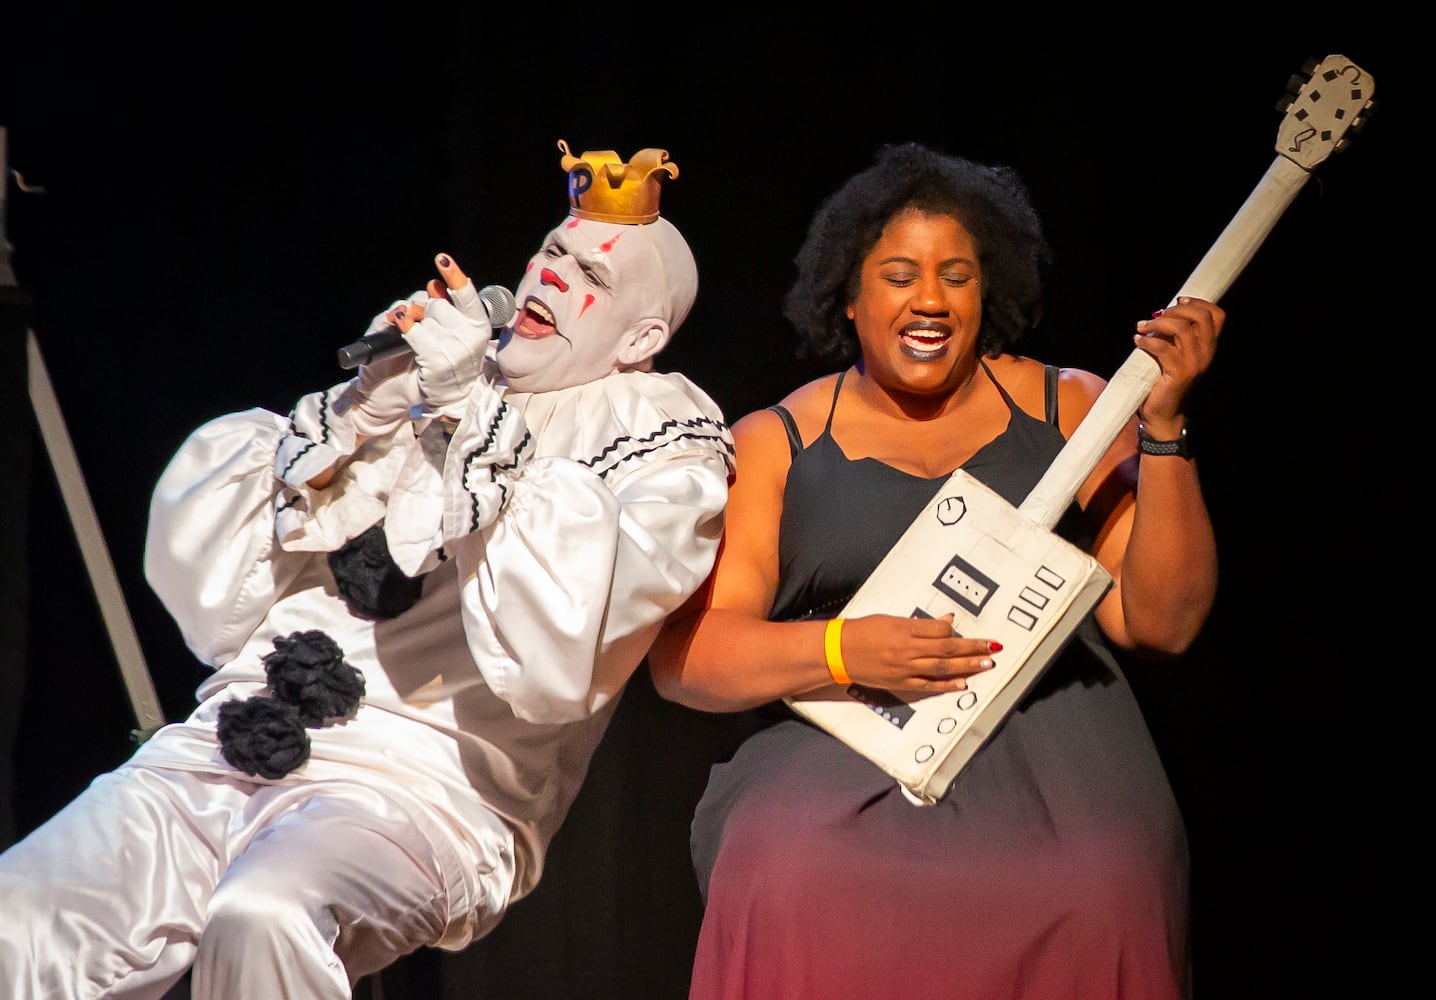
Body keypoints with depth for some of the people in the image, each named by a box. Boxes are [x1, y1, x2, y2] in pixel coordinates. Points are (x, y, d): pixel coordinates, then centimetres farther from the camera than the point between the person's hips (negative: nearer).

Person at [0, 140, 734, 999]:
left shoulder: (661, 439, 9)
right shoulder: (425, 381, 19)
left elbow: (550, 662, -12)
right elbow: (218, 609, 13)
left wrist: (476, 414, -12)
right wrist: (355, 422, 2)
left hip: (420, 790, -4)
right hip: (224, 753, 4)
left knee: (262, 919, -35)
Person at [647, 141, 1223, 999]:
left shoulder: (1068, 410, 12)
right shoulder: (773, 445, 10)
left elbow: (1163, 623, 3)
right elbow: (682, 655, 2)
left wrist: (1161, 425, -7)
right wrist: (844, 653, -14)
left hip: (1055, 759, 1)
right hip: (837, 758, -1)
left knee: (1099, 906, -29)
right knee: (794, 892, -32)